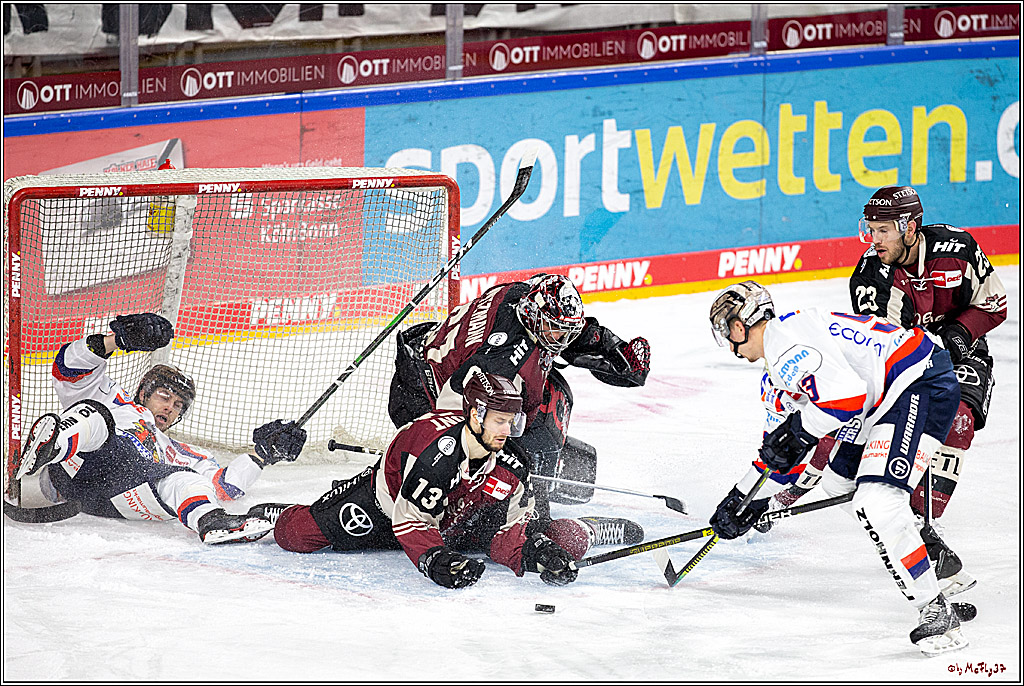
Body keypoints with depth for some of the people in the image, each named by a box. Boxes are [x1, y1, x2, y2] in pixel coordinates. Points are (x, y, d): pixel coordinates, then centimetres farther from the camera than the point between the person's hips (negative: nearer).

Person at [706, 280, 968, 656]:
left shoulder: (785, 343, -15)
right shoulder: (782, 358, 20)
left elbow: (847, 396, -27)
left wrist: (797, 429, -13)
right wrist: (746, 498, 30)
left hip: (923, 385, -11)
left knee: (877, 504, -22)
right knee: (839, 481, 26)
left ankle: (937, 612, -18)